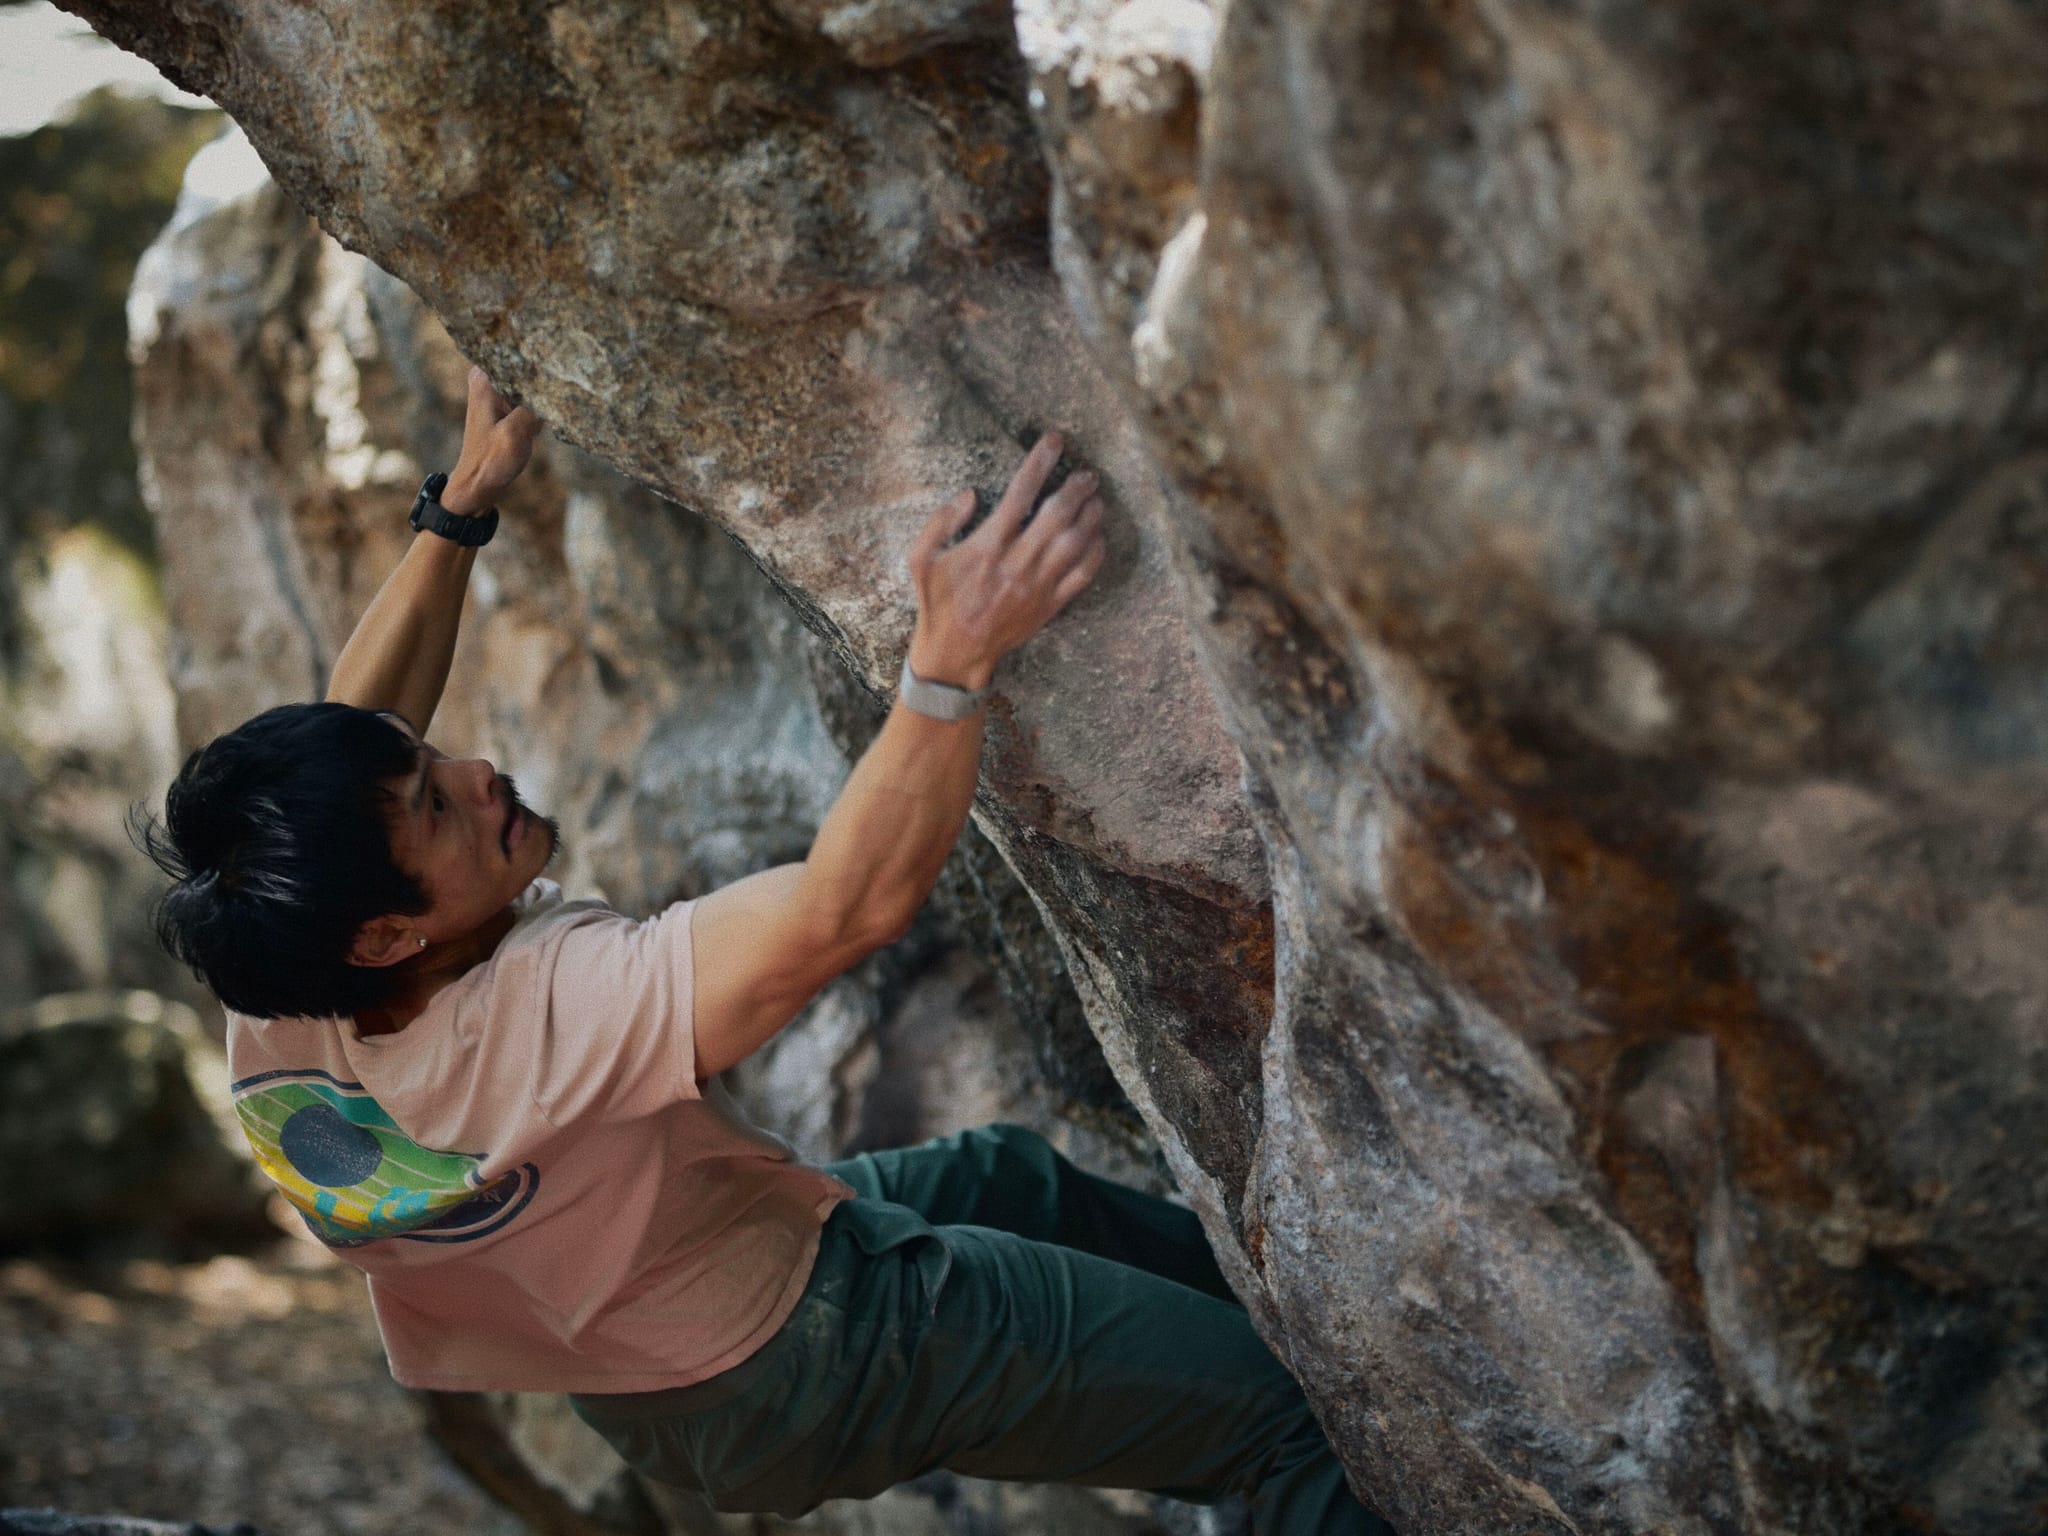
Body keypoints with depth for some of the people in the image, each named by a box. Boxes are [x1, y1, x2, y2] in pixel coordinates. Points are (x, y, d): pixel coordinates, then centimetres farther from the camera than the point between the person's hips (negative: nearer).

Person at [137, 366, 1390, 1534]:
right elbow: (852, 904, -47)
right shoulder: (539, 1013, -43)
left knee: (1016, 1174, 28)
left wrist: (464, 501, -5)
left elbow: (360, 731, -3)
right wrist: (957, 651, -51)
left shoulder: (276, 1023, -18)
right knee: (1284, 1398, -6)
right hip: (790, 1379, -8)